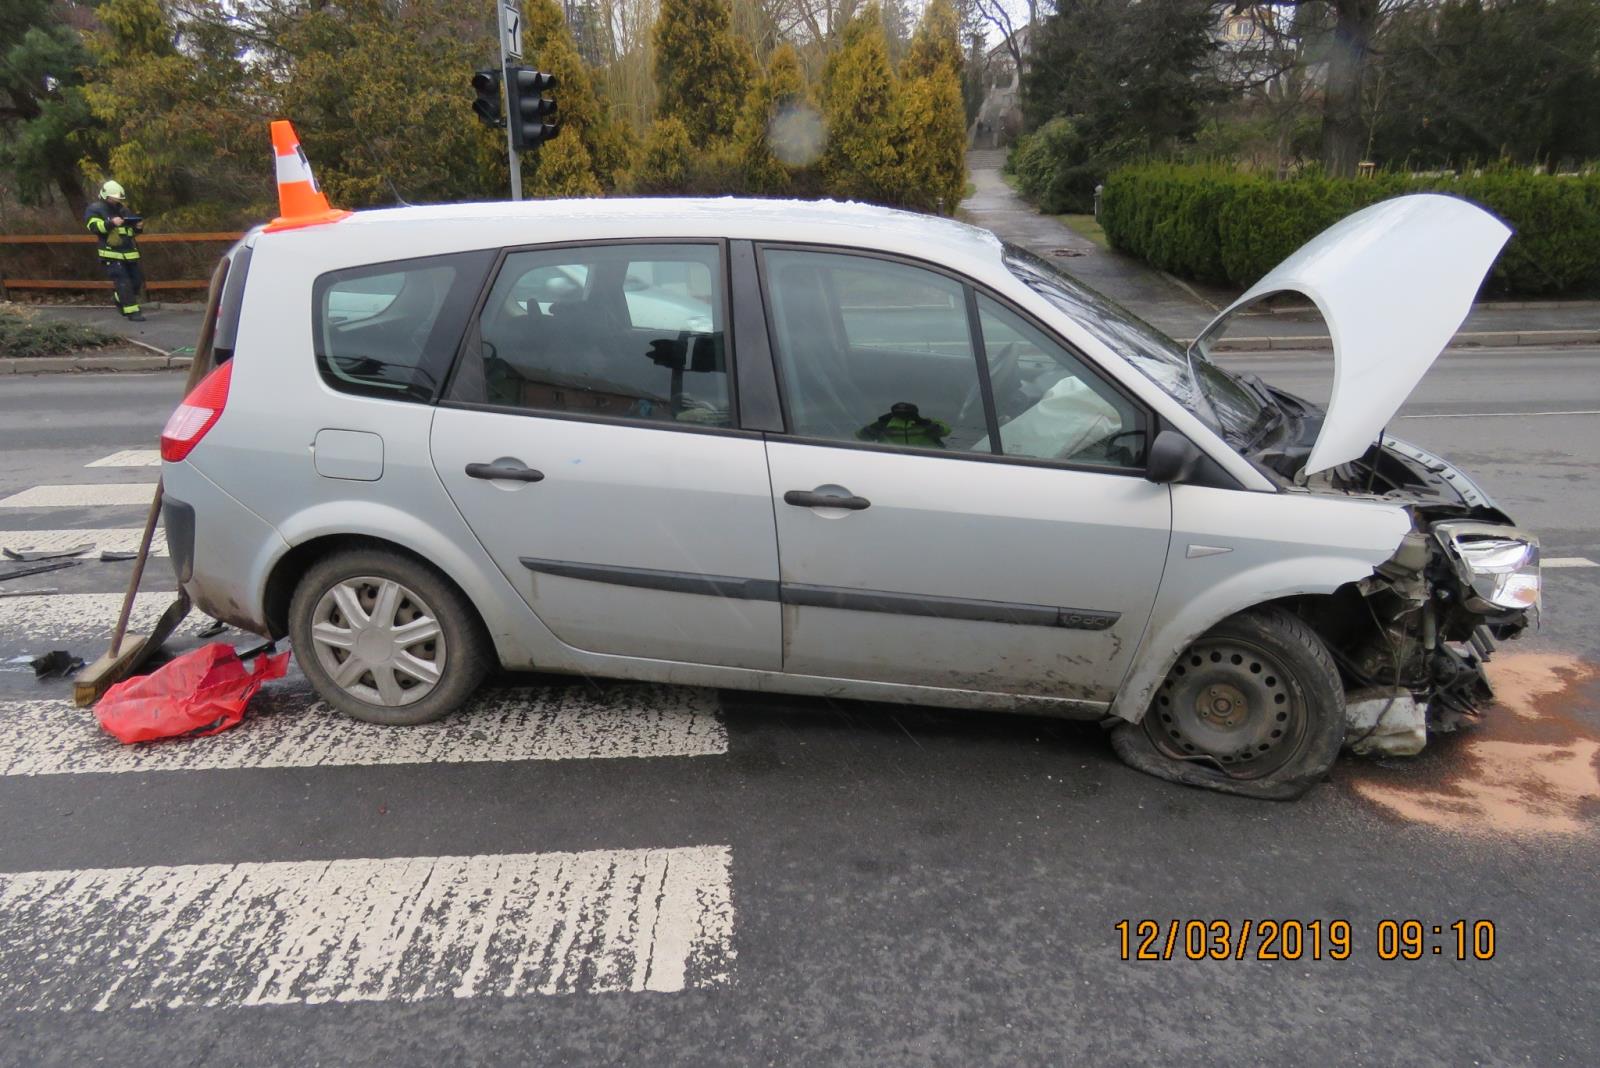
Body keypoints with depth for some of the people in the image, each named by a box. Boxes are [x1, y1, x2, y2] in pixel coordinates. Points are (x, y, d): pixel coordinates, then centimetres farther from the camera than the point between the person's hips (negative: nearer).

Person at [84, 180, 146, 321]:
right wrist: (111, 223, -29)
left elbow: (133, 230, 23)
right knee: (123, 283, -12)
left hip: (129, 253, 7)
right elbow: (94, 226, -16)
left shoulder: (122, 209, 19)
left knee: (137, 280, 12)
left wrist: (138, 227, 1)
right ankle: (132, 311, -11)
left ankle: (121, 303, 32)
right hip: (111, 254, -7)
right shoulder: (95, 209, -1)